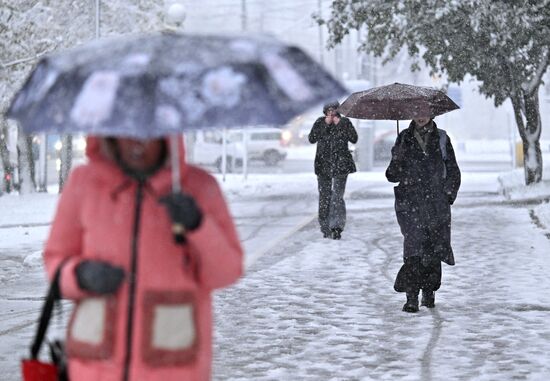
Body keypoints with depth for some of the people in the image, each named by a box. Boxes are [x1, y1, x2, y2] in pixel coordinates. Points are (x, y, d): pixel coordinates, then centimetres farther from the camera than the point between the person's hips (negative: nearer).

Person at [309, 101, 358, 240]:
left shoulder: (345, 122, 5)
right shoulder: (320, 122, 6)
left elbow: (354, 139, -6)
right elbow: (312, 139, -5)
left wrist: (339, 124, -11)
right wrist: (325, 125, -11)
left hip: (340, 164, -2)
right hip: (323, 164, 2)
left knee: (337, 196, -12)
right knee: (324, 197, 4)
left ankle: (336, 227, -15)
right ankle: (325, 228, 11)